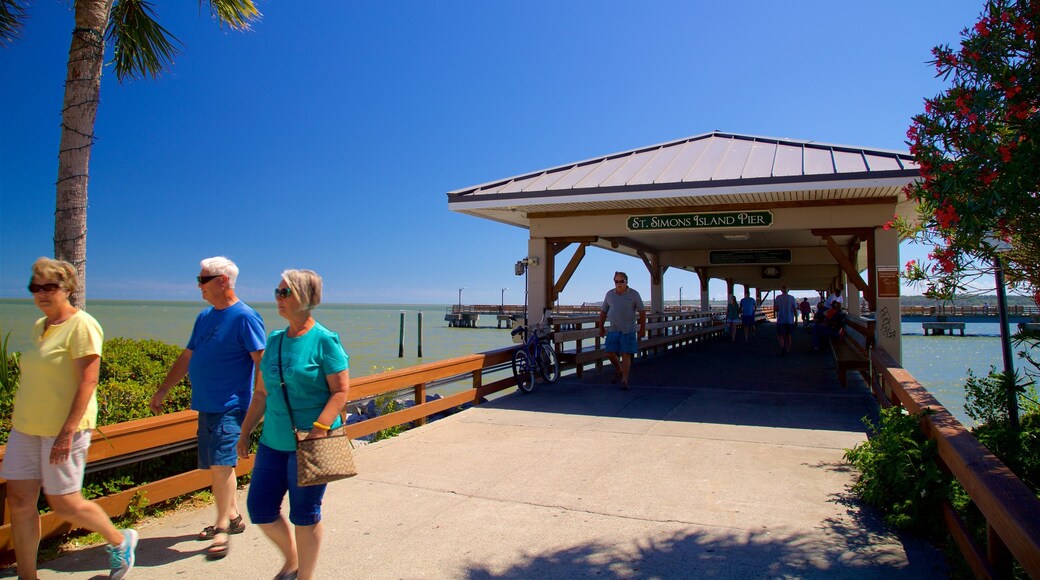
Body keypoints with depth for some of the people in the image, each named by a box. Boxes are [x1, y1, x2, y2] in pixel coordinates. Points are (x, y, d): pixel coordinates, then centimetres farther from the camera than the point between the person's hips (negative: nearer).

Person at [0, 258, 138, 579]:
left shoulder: (81, 325, -13)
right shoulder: (40, 326, 12)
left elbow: (87, 382, -19)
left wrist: (67, 432, -23)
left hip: (63, 429, -8)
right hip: (26, 427, 8)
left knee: (64, 504, 0)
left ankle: (121, 541, 23)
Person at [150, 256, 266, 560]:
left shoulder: (244, 317, -11)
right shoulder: (204, 317, 14)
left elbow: (262, 361, -16)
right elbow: (187, 358, 21)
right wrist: (162, 391, 22)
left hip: (229, 406, -8)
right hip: (206, 405, 8)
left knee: (221, 464, -10)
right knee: (216, 465, 14)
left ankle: (222, 529, 0)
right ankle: (233, 517, 28)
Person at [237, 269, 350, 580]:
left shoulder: (324, 340, -11)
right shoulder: (274, 340, 9)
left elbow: (341, 391, -15)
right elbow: (262, 393, 16)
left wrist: (319, 428, -25)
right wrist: (245, 432, 14)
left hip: (310, 443, -7)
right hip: (274, 441, 7)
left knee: (304, 514, 5)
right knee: (260, 508, 11)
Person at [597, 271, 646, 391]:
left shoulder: (634, 294, -3)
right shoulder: (609, 294, 6)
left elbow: (642, 311, 0)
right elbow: (603, 311, 13)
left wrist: (642, 328, -2)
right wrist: (601, 327, 12)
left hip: (628, 331, -3)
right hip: (613, 330, 3)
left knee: (626, 355, -4)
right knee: (610, 353, 2)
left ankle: (624, 380, 4)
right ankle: (619, 371, 29)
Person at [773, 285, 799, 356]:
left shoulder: (778, 298, -6)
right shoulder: (792, 298, -1)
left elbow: (775, 309, -6)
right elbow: (795, 310, -1)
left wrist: (774, 303, 13)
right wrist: (796, 319, 7)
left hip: (781, 320, -2)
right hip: (790, 320, 2)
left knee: (780, 335, 3)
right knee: (788, 335, 14)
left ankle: (782, 346, -23)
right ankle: (787, 350, 19)